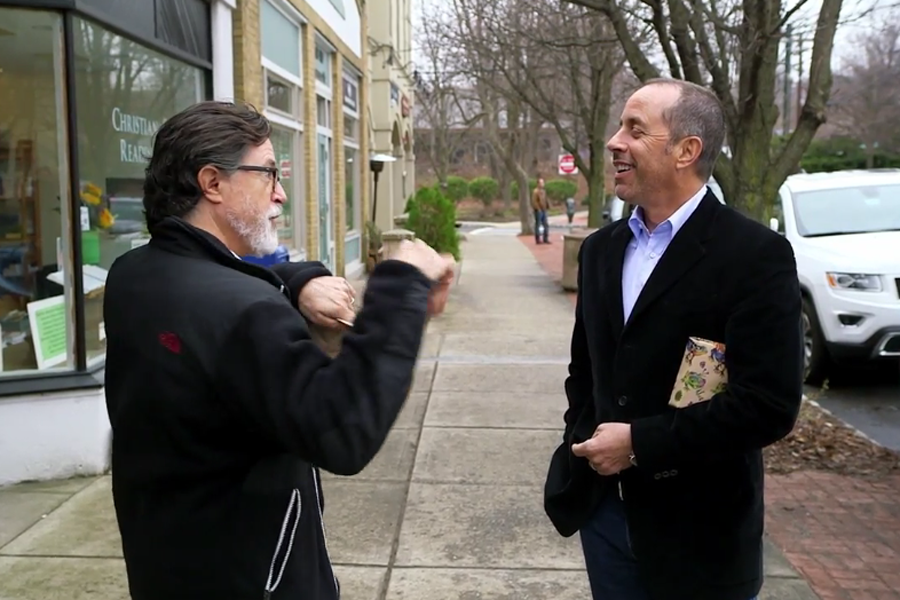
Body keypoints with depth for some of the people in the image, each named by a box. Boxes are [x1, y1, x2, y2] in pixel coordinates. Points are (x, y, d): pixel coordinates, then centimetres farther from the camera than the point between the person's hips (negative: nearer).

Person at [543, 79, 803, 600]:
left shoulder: (755, 255, -14)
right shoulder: (601, 249, 6)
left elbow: (770, 404, -20)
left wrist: (640, 444, -18)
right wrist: (584, 444, 0)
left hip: (698, 529, -5)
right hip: (605, 509, 5)